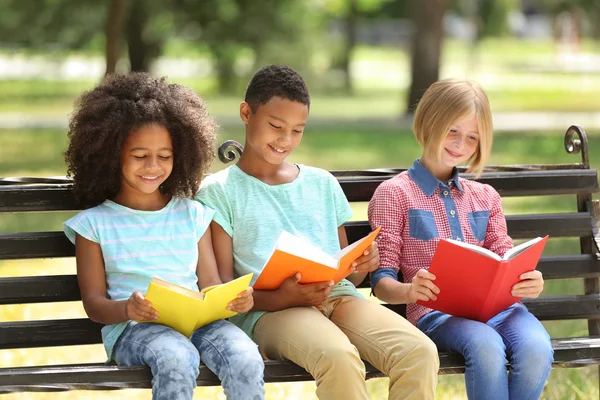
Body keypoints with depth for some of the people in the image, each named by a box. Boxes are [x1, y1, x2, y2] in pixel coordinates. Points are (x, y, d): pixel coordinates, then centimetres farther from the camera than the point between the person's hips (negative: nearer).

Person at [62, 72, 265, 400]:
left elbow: (210, 283, 16)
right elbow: (94, 302, 6)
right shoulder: (95, 224, 10)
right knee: (177, 361, -38)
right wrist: (127, 309, -18)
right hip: (132, 330, -3)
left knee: (246, 361, -30)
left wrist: (233, 298, -10)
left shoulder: (193, 215, 20)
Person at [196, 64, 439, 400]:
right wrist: (283, 298, -17)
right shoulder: (219, 192, 10)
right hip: (269, 309, -5)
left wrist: (362, 266, 0)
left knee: (421, 352, -27)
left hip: (339, 297, 5)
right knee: (339, 358, -39)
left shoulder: (323, 184, 25)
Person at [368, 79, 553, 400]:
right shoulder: (395, 194, 9)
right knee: (486, 346, -38)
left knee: (536, 348, -31)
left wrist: (529, 284, -7)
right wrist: (409, 291, -22)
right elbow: (381, 282, 3)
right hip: (435, 311, -4)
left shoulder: (485, 198, 25)